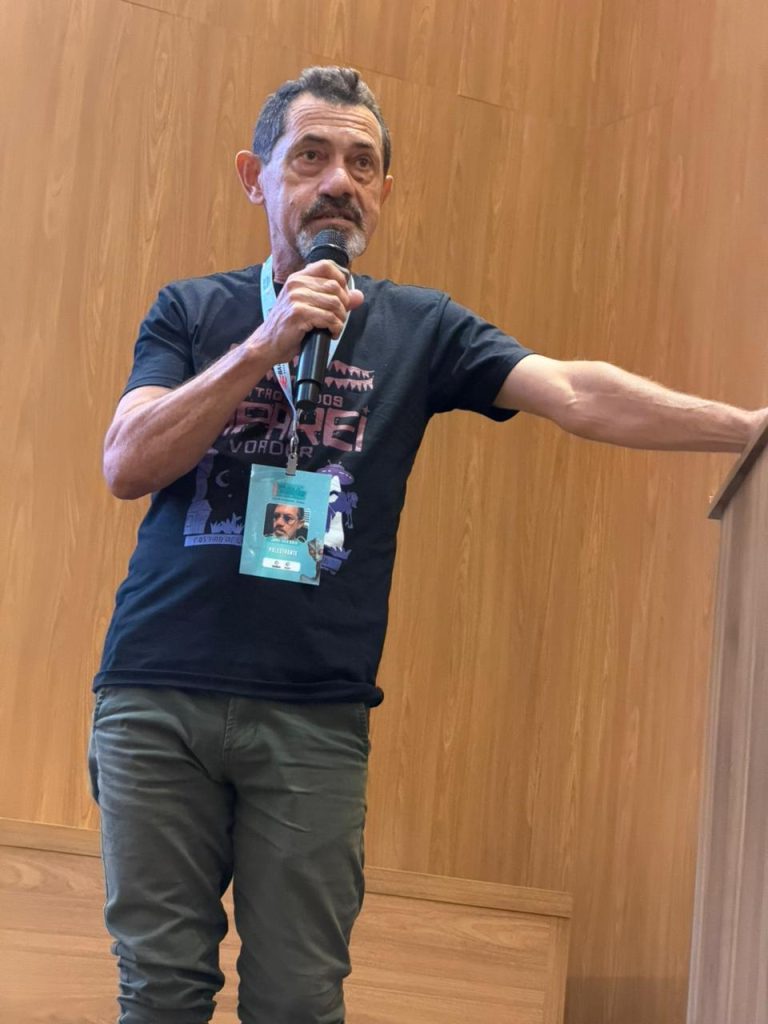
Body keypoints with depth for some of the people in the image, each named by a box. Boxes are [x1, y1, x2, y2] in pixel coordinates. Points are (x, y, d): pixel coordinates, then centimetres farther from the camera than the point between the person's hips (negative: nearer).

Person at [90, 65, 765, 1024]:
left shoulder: (417, 329, 8)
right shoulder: (191, 313, 9)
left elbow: (578, 395, -3)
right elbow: (127, 466, -4)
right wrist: (268, 343, -13)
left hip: (315, 717, 0)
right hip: (156, 697, 0)